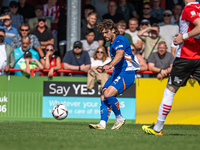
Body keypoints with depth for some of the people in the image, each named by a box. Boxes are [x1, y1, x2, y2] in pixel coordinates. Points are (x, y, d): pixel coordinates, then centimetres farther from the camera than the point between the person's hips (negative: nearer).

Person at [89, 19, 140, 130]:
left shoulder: (120, 40, -13)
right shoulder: (112, 43, 19)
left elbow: (120, 54, -34)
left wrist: (110, 65, -50)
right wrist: (104, 68, 35)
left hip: (126, 73, -10)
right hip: (117, 72, 10)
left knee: (108, 94, -23)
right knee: (103, 96, -2)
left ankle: (119, 118, -5)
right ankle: (102, 124, -7)